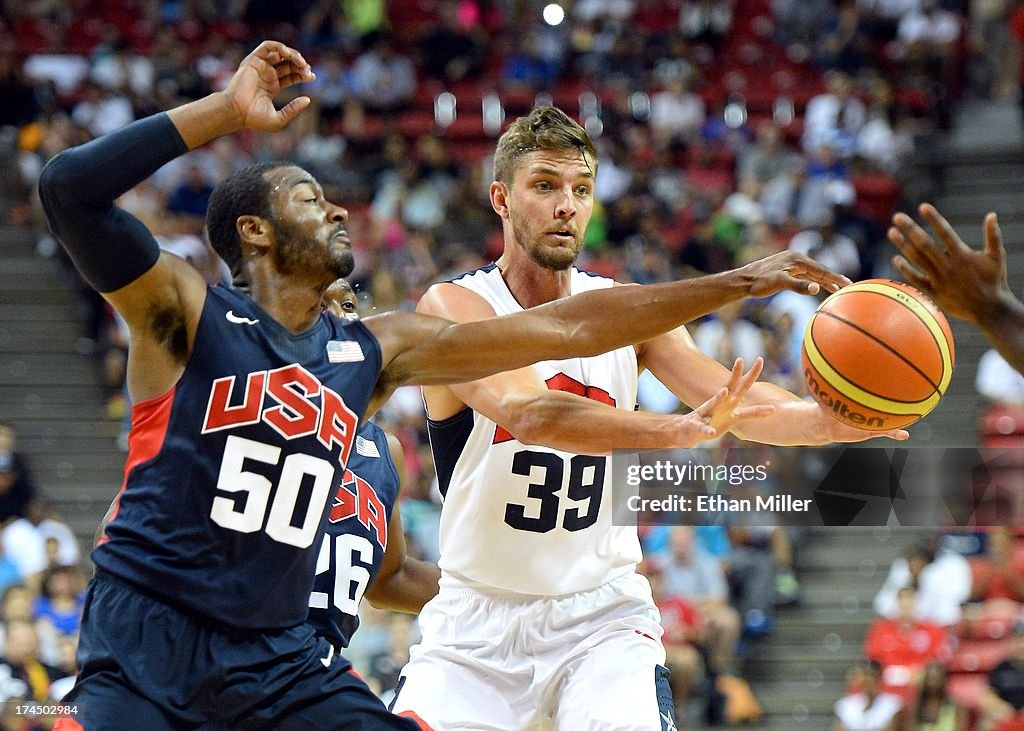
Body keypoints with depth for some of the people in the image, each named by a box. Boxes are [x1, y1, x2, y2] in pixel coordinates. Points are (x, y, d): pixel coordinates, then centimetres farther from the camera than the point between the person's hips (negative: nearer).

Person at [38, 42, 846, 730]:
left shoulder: (373, 351, 10)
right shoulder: (187, 314, -4)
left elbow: (561, 329, 10)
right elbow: (70, 189, -21)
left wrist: (737, 283, 7)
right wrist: (230, 108, -18)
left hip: (280, 654, 5)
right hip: (146, 638, -5)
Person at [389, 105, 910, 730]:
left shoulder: (627, 312, 1)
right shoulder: (453, 307, -12)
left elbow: (733, 400, -11)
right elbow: (529, 414, -31)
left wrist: (829, 421, -34)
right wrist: (680, 430, -45)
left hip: (602, 615, 2)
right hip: (476, 621, -2)